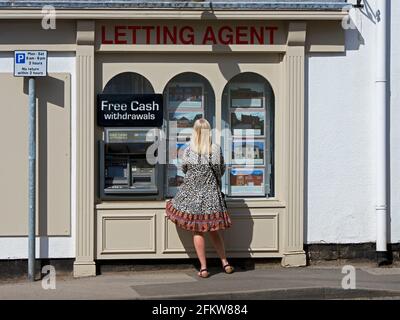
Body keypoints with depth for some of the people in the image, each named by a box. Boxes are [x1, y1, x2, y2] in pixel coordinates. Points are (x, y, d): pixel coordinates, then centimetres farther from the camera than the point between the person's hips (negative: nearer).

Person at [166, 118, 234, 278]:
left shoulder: (188, 151, -9)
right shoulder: (217, 150, -6)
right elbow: (222, 170, 8)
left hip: (192, 194, -2)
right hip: (212, 195, 2)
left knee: (197, 232, 5)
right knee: (214, 231, 15)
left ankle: (203, 268, 6)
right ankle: (225, 263, 17)